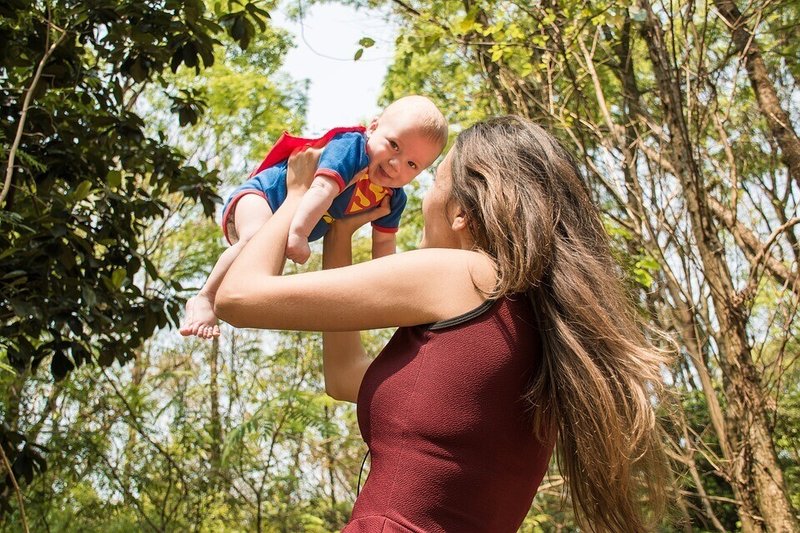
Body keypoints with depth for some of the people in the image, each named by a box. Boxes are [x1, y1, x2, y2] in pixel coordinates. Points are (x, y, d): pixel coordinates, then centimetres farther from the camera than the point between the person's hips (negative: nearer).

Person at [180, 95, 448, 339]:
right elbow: (322, 189, -44)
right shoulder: (351, 147, -30)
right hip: (260, 196, -9)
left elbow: (383, 242, 4)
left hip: (289, 229, 9)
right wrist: (299, 233, -55)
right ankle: (204, 299, -30)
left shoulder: (393, 199, -6)